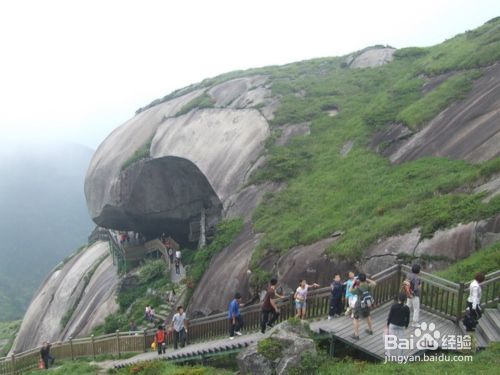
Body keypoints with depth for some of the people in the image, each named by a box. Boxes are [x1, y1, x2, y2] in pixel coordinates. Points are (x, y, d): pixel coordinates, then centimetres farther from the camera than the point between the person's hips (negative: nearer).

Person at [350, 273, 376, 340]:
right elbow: (374, 283, 7)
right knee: (367, 316, 29)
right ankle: (370, 330, 45)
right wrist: (367, 280, 5)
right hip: (368, 304, 5)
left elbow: (351, 290, -8)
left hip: (360, 305, -5)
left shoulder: (358, 289, -26)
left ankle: (356, 335, 7)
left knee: (356, 319, 8)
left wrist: (353, 283, -3)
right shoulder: (369, 286, -13)